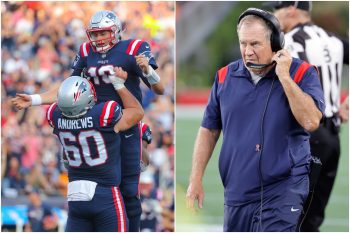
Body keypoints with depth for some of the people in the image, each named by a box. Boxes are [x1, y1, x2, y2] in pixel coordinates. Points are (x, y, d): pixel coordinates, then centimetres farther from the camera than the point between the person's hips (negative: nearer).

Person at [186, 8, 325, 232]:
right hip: (236, 194, 5)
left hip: (281, 194, -5)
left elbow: (311, 121, -19)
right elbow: (209, 130, 13)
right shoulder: (226, 76, 7)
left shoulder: (301, 74, -4)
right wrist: (196, 179, 7)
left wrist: (284, 77, -18)